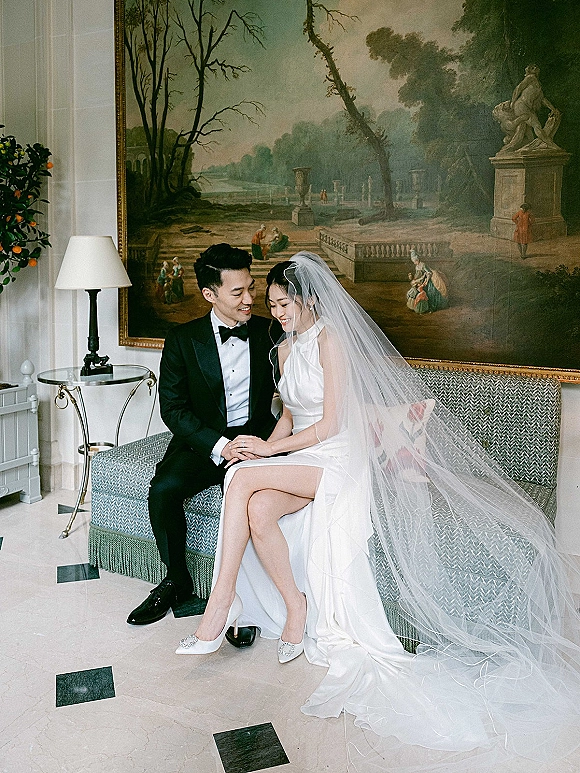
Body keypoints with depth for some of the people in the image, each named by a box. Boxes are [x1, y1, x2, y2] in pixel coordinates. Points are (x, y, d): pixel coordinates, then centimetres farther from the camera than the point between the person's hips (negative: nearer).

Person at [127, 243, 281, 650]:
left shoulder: (270, 334, 2)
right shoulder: (183, 339, -1)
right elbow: (173, 407, -4)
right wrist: (218, 445, -19)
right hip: (202, 441, 1)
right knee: (164, 488, -25)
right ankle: (176, 580, 1)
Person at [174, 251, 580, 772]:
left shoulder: (332, 340, -9)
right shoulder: (286, 350, 16)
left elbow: (329, 425, -13)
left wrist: (269, 450, -11)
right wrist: (267, 445, 1)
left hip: (337, 461, -7)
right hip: (298, 461, 7)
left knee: (243, 481, -27)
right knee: (258, 511, -26)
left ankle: (221, 603, -19)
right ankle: (295, 608, -11)